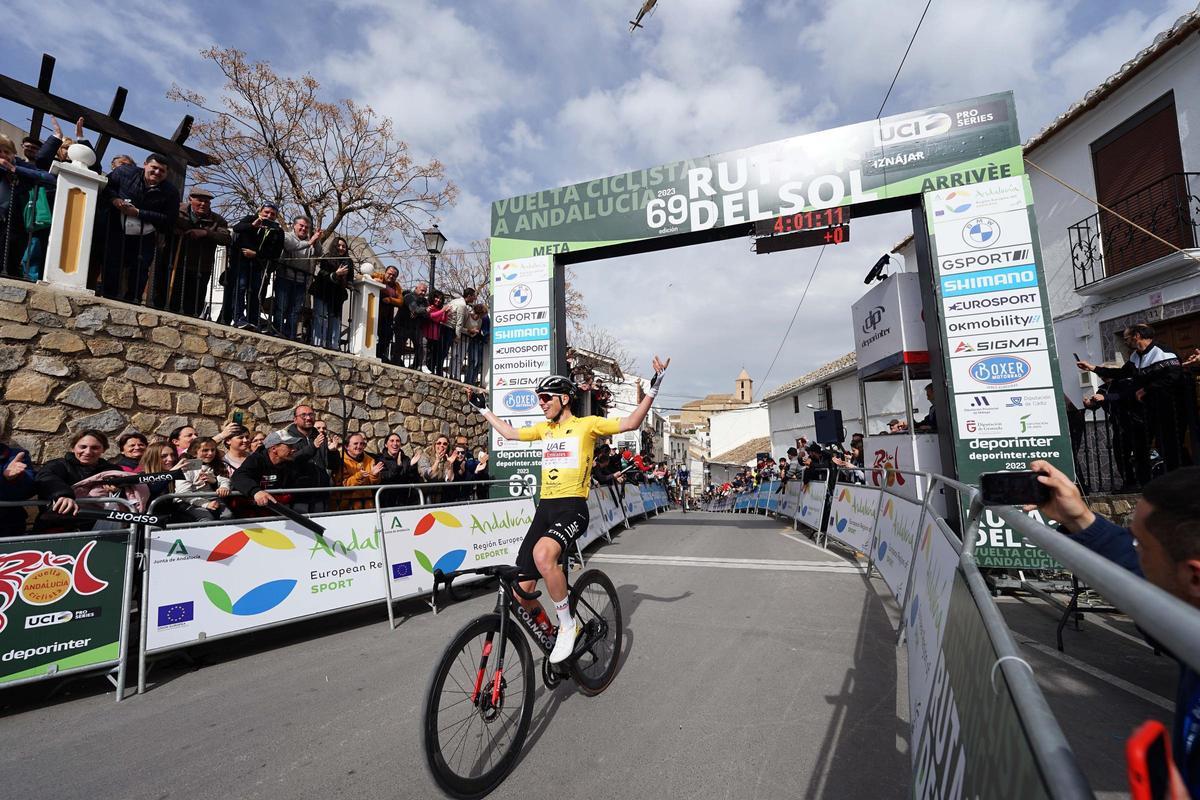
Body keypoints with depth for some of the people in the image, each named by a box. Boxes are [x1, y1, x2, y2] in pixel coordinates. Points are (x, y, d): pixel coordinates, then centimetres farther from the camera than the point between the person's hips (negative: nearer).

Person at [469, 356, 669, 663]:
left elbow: (631, 423, -9)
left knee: (543, 554, -38)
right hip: (544, 508, 6)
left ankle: (567, 624, -14)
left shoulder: (587, 424, 0)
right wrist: (483, 409, 35)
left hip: (572, 508, -6)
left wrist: (653, 388, -16)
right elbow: (509, 433, 30)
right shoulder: (544, 428, 16)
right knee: (522, 594, 1)